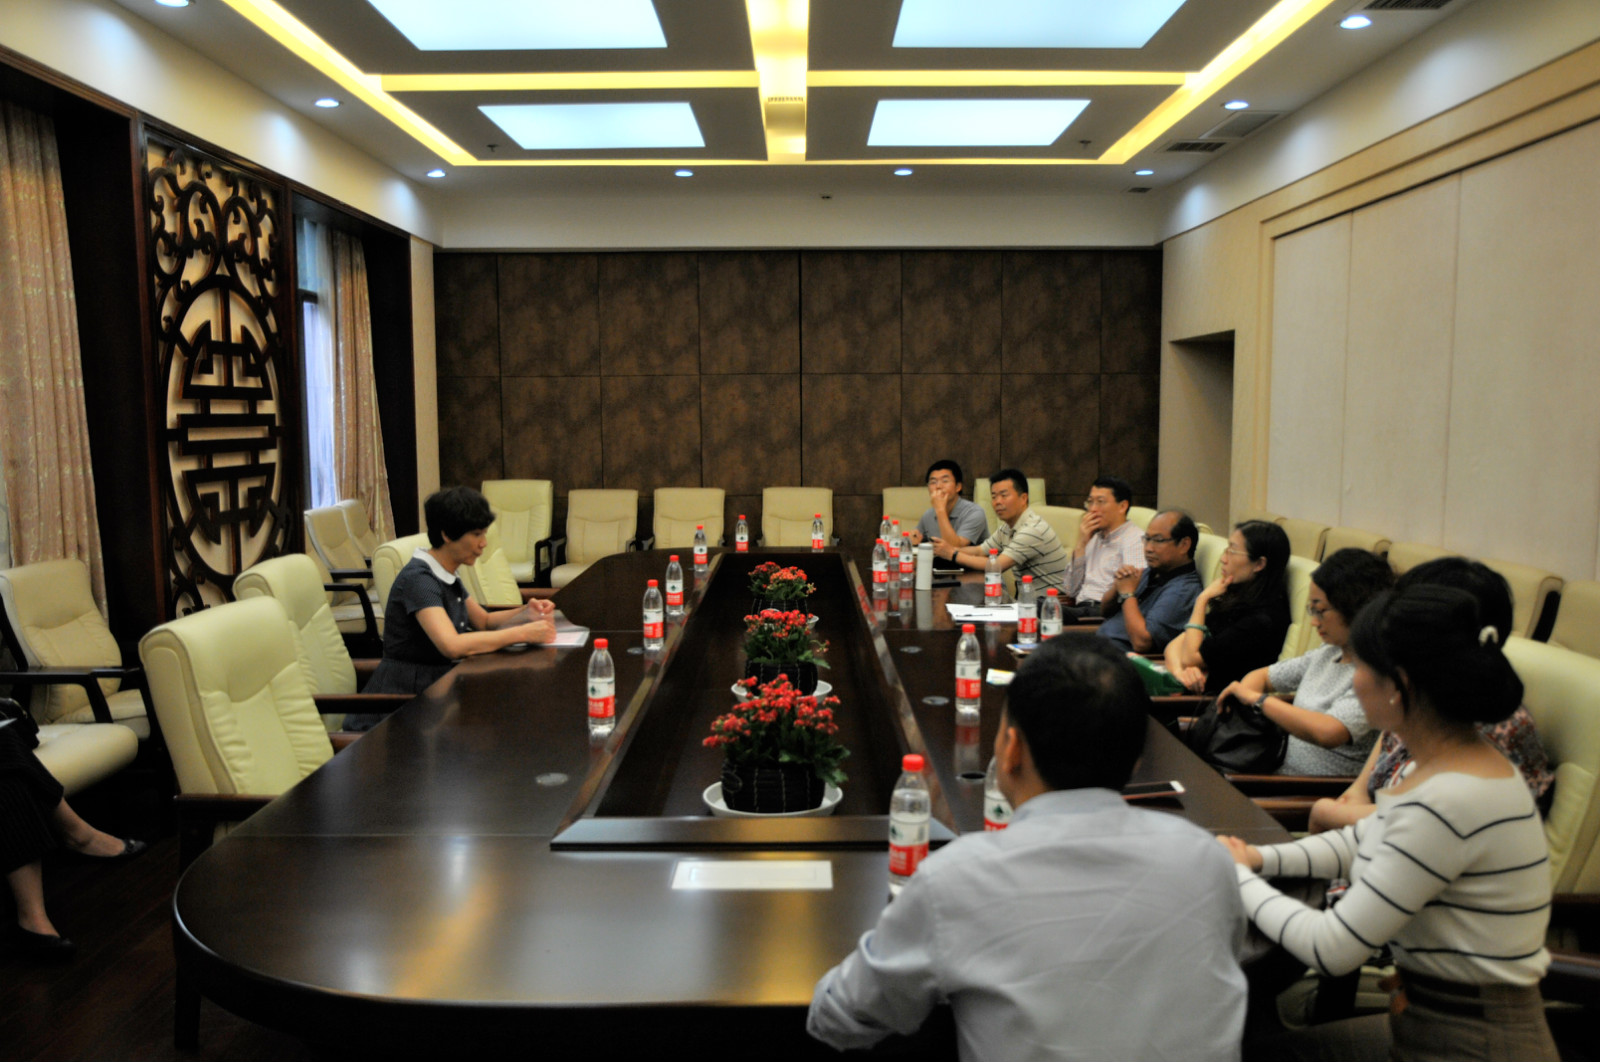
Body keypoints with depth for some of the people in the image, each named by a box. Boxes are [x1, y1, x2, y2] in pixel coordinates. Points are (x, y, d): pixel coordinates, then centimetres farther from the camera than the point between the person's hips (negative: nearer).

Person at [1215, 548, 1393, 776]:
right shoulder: (1327, 654, 12)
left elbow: (1327, 733, -30)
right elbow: (1263, 676, 24)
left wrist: (1257, 699, -19)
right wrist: (1241, 693, 0)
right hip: (1280, 771, 8)